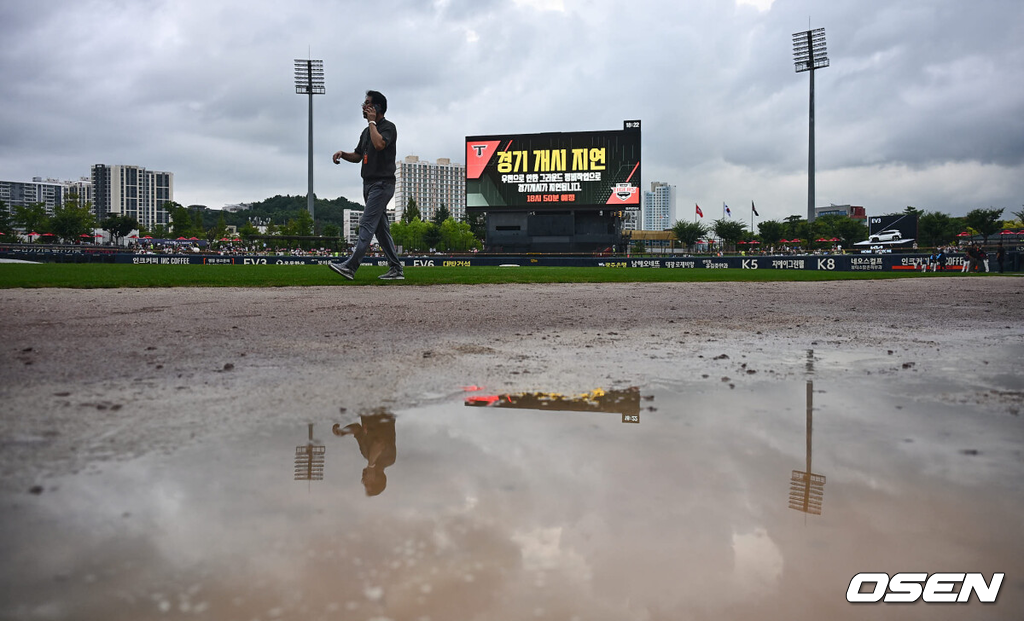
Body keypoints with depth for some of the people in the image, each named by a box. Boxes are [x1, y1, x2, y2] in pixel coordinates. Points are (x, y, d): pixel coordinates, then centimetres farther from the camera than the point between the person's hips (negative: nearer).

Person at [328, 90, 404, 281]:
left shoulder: (388, 127, -7)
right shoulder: (366, 131, 20)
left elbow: (379, 144, -27)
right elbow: (358, 156, 25)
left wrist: (372, 121, -14)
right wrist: (343, 154, 5)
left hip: (382, 184, -9)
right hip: (369, 184, 9)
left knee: (367, 224, -15)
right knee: (381, 229, 8)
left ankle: (350, 267, -21)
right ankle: (396, 270, 12)